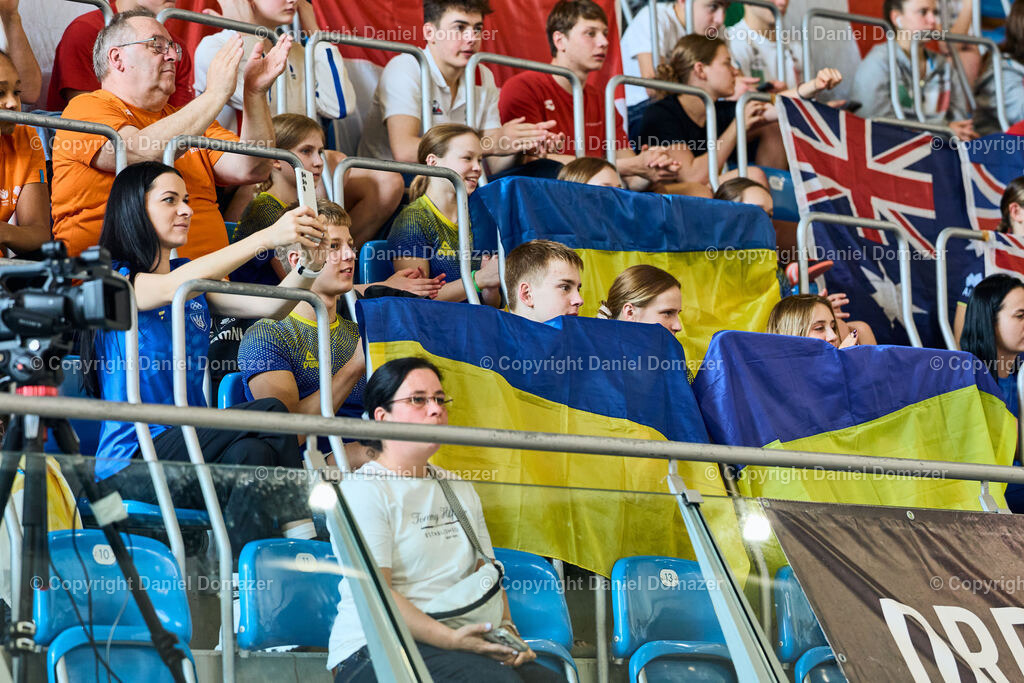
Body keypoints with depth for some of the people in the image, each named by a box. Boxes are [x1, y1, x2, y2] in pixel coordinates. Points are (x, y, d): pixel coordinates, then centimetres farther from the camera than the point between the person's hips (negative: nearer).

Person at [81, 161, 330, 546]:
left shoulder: (194, 279, 19)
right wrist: (267, 237, -29)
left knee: (253, 452, -28)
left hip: (189, 449, 6)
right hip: (129, 462, -6)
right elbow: (172, 287, -23)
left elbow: (268, 306, 5)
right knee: (269, 412, -24)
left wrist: (311, 264, -16)